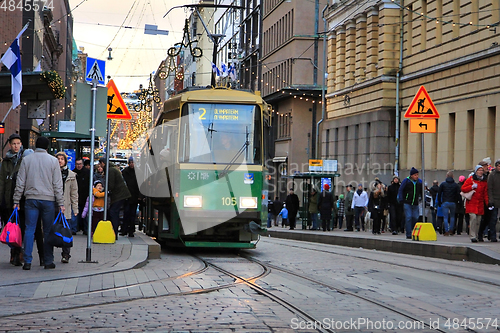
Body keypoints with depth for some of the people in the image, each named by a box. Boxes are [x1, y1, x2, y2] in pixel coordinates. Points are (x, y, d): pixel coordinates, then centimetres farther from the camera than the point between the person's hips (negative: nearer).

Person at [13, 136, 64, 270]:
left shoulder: (26, 160, 5)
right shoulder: (53, 160, 1)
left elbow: (20, 183, 4)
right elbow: (57, 184, -1)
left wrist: (16, 201, 9)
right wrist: (61, 203, 2)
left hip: (31, 199, 1)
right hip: (48, 199, -1)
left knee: (29, 230, 2)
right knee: (48, 231, 4)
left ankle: (27, 261, -4)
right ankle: (48, 261, 6)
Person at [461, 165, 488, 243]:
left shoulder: (484, 181, 14)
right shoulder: (470, 179, 2)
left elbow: (485, 193, 14)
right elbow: (463, 188, 0)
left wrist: (488, 203, 3)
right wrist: (472, 187, -14)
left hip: (480, 203, 4)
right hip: (471, 203, -4)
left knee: (478, 220, 3)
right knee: (473, 217, -18)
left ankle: (477, 236, 13)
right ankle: (473, 236, -16)